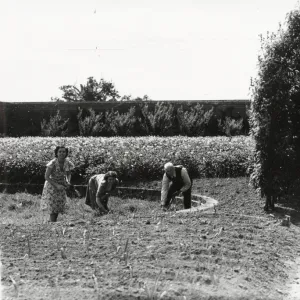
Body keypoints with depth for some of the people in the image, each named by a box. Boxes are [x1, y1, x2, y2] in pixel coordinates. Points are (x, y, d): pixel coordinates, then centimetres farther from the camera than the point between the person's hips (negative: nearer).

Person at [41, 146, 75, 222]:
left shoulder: (68, 163, -13)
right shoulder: (52, 163, -26)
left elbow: (68, 174, 6)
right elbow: (46, 177, -20)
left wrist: (68, 181, -15)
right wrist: (56, 185, -26)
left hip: (61, 186, 5)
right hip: (51, 186, -5)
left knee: (59, 206, 8)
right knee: (52, 207, -4)